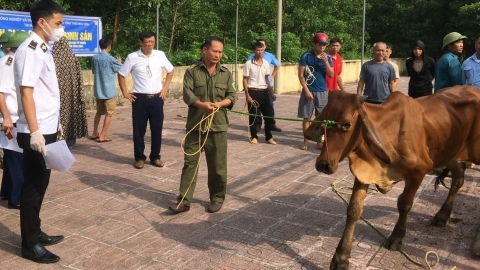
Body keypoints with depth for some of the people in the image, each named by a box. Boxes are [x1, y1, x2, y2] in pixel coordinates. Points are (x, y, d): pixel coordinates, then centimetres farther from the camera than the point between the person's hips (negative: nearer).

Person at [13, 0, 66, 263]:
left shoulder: (43, 49, 13)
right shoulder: (30, 50, -15)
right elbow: (26, 93, -21)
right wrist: (34, 131, -25)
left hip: (48, 130, 9)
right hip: (36, 133, -9)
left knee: (40, 184, 16)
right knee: (33, 186, 1)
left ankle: (36, 233, 29)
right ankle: (30, 244, 13)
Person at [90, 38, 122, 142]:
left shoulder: (94, 58, 2)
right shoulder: (111, 59, -15)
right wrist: (119, 62, 18)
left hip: (98, 90, 6)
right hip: (109, 91, -6)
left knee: (99, 112, 21)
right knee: (109, 114, 3)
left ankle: (95, 133, 27)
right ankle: (102, 136, 3)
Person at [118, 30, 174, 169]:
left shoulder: (160, 55, 1)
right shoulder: (132, 57, -5)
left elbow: (170, 71, 16)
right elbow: (121, 75, 6)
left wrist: (165, 88, 8)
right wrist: (125, 92, 1)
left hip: (157, 98, 2)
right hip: (140, 99, -2)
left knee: (157, 129, 7)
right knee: (139, 130, 4)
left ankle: (155, 157, 20)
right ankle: (139, 158, 17)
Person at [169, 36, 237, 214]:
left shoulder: (226, 74, 8)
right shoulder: (192, 71, 3)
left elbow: (232, 96, 2)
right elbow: (187, 94, -8)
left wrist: (219, 104, -19)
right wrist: (201, 104, -26)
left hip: (217, 126, 1)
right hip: (195, 125, -1)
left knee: (217, 165, 8)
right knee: (190, 163, 3)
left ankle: (217, 198, 23)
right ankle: (184, 200, 11)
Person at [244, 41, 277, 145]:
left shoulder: (266, 64, 8)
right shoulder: (249, 63, -6)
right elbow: (245, 80, -5)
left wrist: (271, 93, 14)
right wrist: (247, 95, -12)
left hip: (264, 92, 4)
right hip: (253, 92, -4)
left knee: (269, 114, 3)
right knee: (253, 115, 4)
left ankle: (268, 137, 16)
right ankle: (254, 137, 18)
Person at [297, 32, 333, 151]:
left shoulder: (328, 57, 4)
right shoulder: (306, 56, -5)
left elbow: (331, 75, -3)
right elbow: (301, 75, -6)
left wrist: (326, 61, -15)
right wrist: (306, 90, -11)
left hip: (322, 92, 2)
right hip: (308, 91, -2)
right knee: (306, 117, 3)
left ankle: (319, 141, 14)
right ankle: (306, 140, 13)